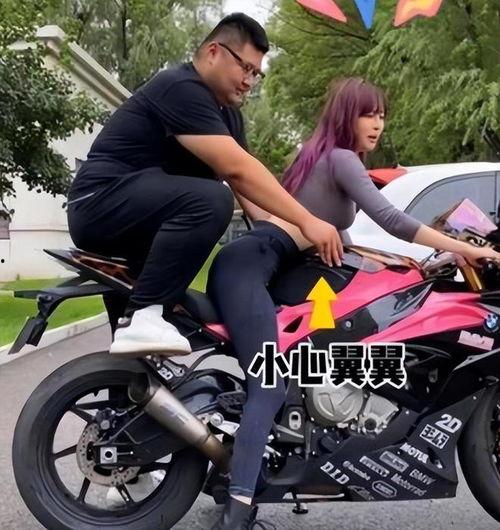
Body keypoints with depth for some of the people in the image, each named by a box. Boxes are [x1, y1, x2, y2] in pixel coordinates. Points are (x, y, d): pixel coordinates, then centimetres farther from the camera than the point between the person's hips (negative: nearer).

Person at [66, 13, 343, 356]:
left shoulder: (227, 113, 13)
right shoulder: (182, 89, -17)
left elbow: (247, 181, 5)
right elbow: (237, 170, -27)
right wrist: (306, 222, -26)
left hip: (142, 215, 11)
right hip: (103, 202, -11)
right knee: (211, 201, -31)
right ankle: (141, 317, -29)